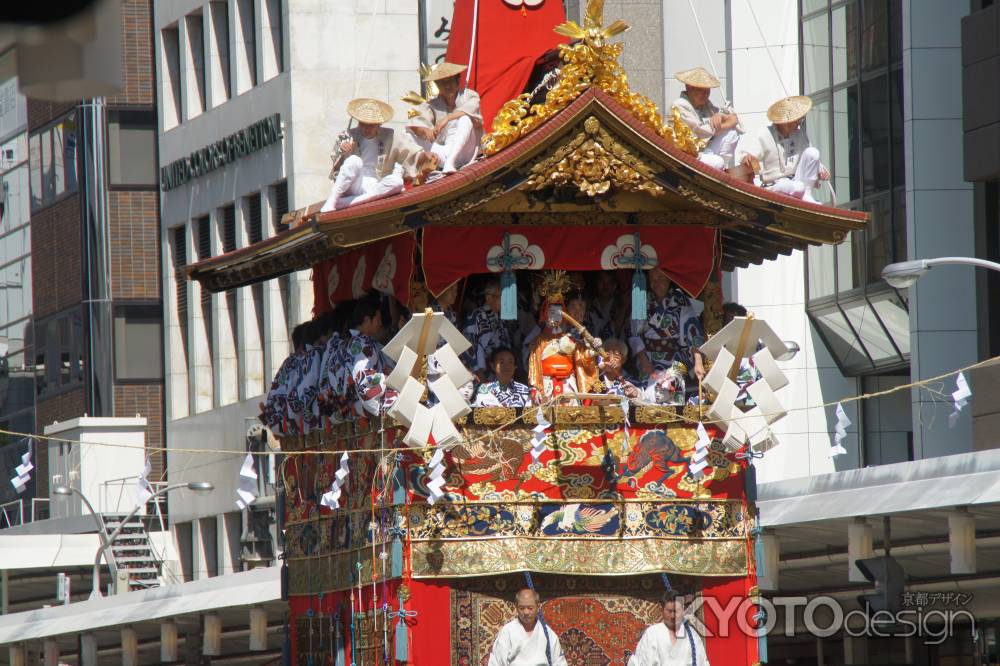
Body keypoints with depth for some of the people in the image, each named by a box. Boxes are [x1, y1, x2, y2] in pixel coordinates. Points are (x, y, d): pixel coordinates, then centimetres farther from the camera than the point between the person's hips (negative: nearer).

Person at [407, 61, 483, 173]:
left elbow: (470, 108, -20)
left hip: (465, 152, -3)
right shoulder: (433, 104, 8)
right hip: (444, 151, 3)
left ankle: (450, 162, -41)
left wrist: (447, 119, -34)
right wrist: (425, 130, -31)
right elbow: (415, 123, -7)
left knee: (465, 119, -27)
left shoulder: (469, 96, 4)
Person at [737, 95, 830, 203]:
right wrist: (746, 158, -42)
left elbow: (812, 156, 11)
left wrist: (820, 169, -9)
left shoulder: (799, 132, 5)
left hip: (797, 180, 6)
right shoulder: (765, 136, -10)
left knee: (812, 152, -17)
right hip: (775, 186, -6)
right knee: (798, 187, -41)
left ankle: (807, 193, -12)